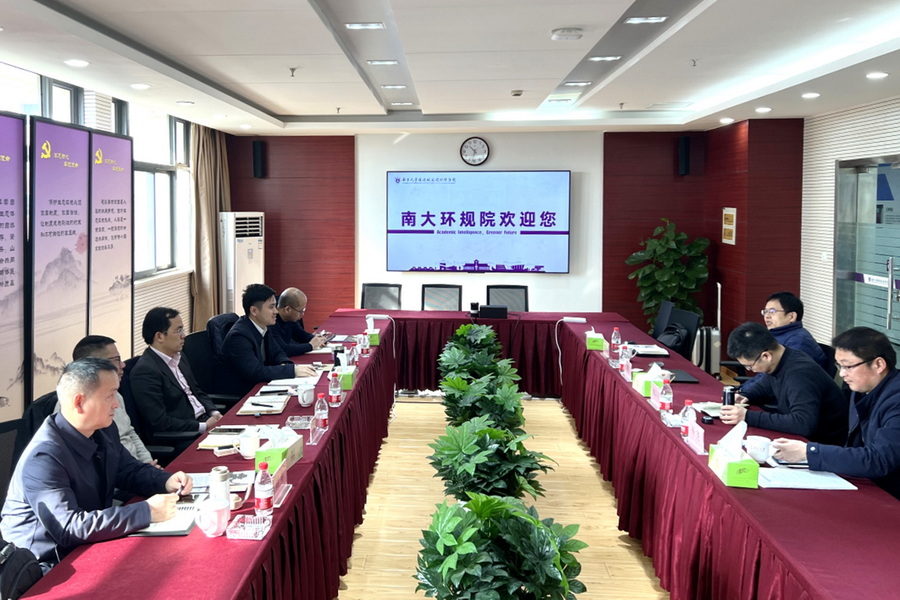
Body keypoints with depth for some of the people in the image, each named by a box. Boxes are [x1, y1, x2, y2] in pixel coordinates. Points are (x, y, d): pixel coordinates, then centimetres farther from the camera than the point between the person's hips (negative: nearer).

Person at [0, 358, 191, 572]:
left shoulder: (104, 430, -1)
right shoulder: (44, 457, -26)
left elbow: (131, 471, 15)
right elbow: (70, 528, -32)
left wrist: (167, 482, -7)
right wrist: (146, 512, -32)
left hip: (88, 548, 8)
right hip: (47, 569, -8)